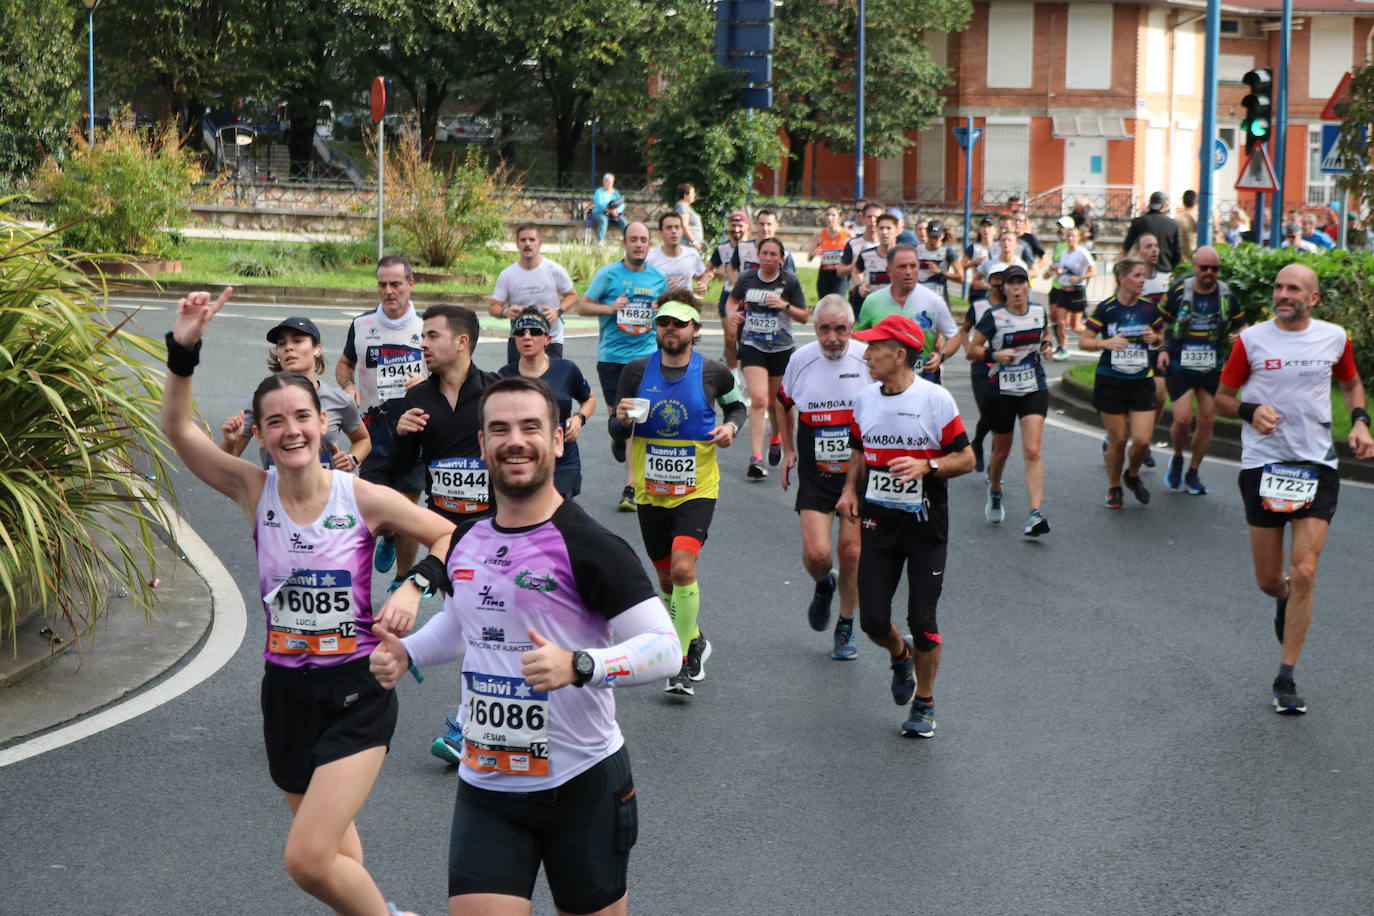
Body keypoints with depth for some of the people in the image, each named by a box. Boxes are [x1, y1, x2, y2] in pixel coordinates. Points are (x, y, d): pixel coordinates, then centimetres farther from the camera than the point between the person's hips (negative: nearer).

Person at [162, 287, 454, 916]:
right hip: (286, 691, 4)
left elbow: (448, 536, 3)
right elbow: (178, 428, -12)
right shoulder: (254, 491, -4)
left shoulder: (365, 499, -10)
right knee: (330, 851, 15)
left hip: (358, 692, -4)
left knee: (308, 860, -15)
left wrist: (413, 587, -14)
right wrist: (183, 351, -24)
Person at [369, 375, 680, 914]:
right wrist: (406, 654, 7)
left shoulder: (588, 548, -14)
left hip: (582, 784, -4)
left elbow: (665, 648, -18)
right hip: (485, 786, 4)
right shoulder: (466, 542, 6)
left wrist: (578, 666, -33)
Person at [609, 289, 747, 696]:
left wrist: (731, 426, -6)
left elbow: (737, 405, 15)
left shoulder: (713, 373, -5)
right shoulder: (637, 371, -2)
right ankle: (695, 641, 38)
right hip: (650, 491, 3)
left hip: (696, 490, -3)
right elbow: (617, 432, 4)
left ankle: (683, 661, -9)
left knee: (683, 568, -20)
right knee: (667, 577, 13)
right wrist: (623, 420, -18)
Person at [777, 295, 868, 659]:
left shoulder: (868, 359, -10)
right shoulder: (801, 359, -3)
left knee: (850, 552, 2)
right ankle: (823, 587, 27)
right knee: (816, 554, -11)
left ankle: (846, 628, 23)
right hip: (815, 474, 1)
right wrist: (787, 450, 13)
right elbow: (784, 403, 17)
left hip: (859, 469, -1)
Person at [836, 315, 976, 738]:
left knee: (922, 622, -3)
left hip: (926, 528, -4)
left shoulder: (936, 399, -10)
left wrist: (926, 466, -22)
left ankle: (924, 705, 17)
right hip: (878, 524, 4)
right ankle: (900, 656, 34)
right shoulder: (865, 398, 5)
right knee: (873, 621, -1)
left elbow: (966, 458, -6)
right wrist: (850, 488, 5)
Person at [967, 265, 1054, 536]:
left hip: (1034, 390, 1)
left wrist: (1048, 346, 2)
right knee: (1002, 450, 14)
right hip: (1001, 391, -1)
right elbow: (972, 350, -5)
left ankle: (1035, 514, -19)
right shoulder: (993, 317, -8)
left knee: (1032, 452, -13)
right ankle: (994, 492, 46)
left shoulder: (1039, 313, 3)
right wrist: (994, 355, -22)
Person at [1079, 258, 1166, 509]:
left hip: (1142, 382, 2)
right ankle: (1114, 488, 24)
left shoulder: (1149, 307, 2)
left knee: (1142, 440, -7)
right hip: (1110, 382, -2)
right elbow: (1083, 341, -5)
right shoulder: (1106, 308, -7)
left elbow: (1162, 336, 16)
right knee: (1118, 439, 2)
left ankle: (1133, 476, 24)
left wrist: (1155, 338, -7)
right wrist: (1106, 342, -23)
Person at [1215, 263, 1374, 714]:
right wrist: (1251, 411, -14)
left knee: (1303, 573, -11)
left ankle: (1286, 679, 0)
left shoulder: (1334, 337, 4)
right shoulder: (1251, 340, -1)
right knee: (1268, 581, 5)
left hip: (1317, 465, 0)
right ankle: (1284, 601, 46)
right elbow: (1222, 397, 6)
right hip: (1262, 465, 0)